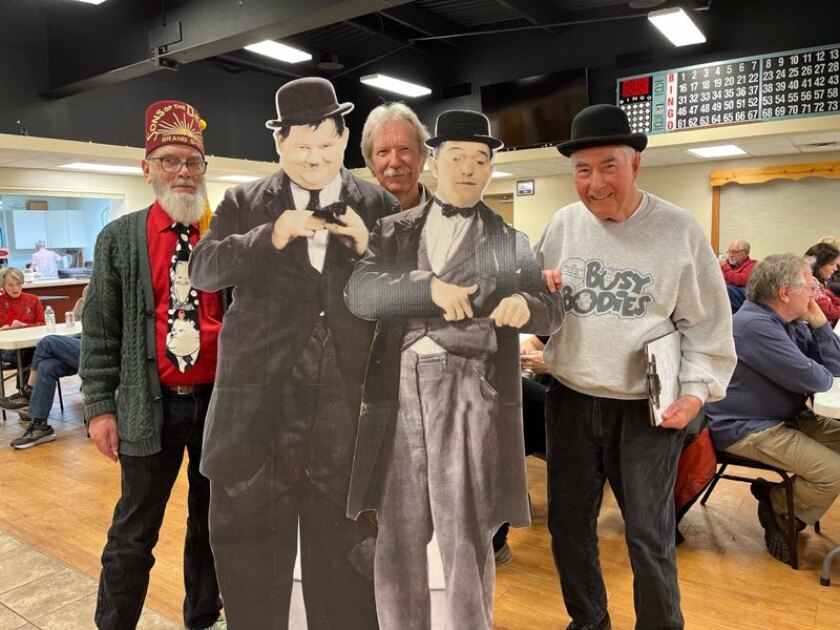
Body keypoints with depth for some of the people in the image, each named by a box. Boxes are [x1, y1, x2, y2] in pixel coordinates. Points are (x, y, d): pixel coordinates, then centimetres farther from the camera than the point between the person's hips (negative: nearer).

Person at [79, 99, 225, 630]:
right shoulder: (119, 238, 1)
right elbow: (100, 330, 1)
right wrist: (101, 407, -4)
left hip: (222, 402, 2)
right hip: (150, 406, -1)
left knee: (213, 522, 17)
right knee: (133, 533, 9)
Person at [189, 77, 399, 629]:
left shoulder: (379, 206, 5)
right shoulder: (244, 203, 7)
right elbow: (203, 270, -2)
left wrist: (370, 250, -15)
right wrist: (270, 239, -15)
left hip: (345, 397, 0)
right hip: (260, 395, 1)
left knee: (345, 540, 14)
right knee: (249, 534, 15)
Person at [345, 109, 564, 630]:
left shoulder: (510, 241, 9)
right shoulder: (396, 231, 11)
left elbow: (553, 312, 2)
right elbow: (360, 293, -3)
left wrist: (525, 304, -20)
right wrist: (428, 287, -17)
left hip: (472, 392, -1)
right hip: (400, 387, 2)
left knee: (465, 535, 3)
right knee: (398, 532, 10)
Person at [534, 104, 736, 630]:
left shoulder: (679, 229, -6)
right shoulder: (563, 225, 2)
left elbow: (708, 322, -1)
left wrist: (697, 389, -9)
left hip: (647, 406, -3)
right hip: (572, 400, 4)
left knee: (649, 535, 7)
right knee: (568, 524, 15)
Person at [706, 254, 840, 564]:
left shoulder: (790, 323, 8)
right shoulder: (756, 326, -24)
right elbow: (813, 380, -23)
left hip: (785, 418, 11)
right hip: (746, 430, -11)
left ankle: (780, 499, 15)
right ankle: (779, 510, 11)